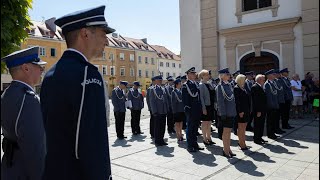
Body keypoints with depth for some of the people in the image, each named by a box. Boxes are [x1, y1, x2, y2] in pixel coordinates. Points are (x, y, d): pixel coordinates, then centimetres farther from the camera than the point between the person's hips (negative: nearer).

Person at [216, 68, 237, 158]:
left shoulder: (229, 85, 12)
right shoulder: (219, 86, -11)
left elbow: (232, 99, 16)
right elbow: (220, 101, -15)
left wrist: (234, 111, 13)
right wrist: (223, 113, -18)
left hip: (231, 112, 8)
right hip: (225, 113, -8)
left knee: (229, 131, 14)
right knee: (226, 132, 1)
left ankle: (228, 149, 23)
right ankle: (225, 150, 12)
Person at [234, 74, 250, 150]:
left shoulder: (243, 88, 14)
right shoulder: (236, 88, -13)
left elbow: (248, 99, 16)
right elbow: (236, 101, -19)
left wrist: (248, 110, 13)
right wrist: (240, 111, -22)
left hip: (246, 111, 9)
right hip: (241, 111, -9)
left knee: (243, 127, 15)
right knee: (241, 127, 0)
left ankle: (242, 142, 25)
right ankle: (242, 144, 8)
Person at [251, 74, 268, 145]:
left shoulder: (260, 87, 15)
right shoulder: (255, 87, -16)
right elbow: (256, 100, -21)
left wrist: (264, 109, 15)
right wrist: (258, 111, -22)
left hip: (262, 110, 10)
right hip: (258, 110, -10)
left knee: (261, 124, 15)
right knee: (257, 125, -1)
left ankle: (259, 137, 25)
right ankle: (256, 139, 9)